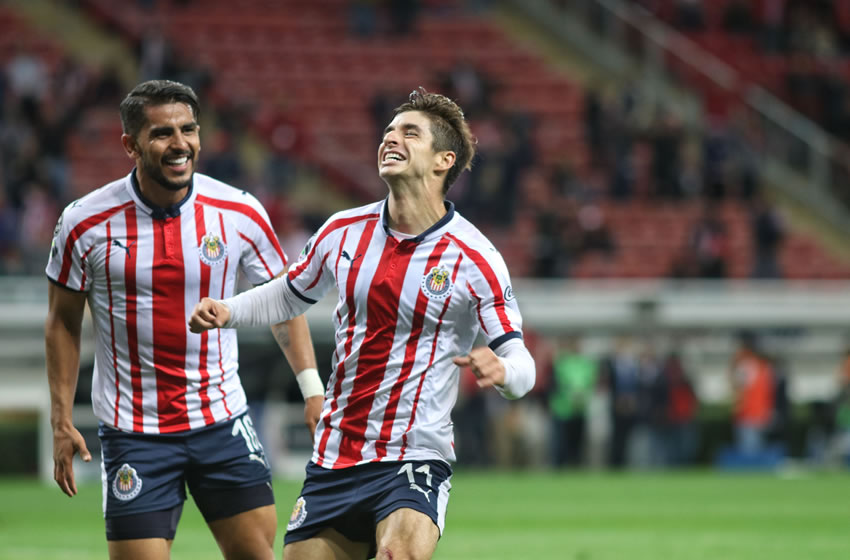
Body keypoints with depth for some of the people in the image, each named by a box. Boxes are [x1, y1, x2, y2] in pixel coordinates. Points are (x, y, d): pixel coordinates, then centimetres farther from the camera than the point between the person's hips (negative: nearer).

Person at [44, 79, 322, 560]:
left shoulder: (240, 213, -5)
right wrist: (62, 420, 1)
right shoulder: (86, 223, -8)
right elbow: (64, 322, 4)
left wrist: (311, 385, -1)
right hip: (133, 429, -2)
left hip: (224, 423, 2)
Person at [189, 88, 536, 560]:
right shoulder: (344, 231, 5)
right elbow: (291, 295, 24)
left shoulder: (474, 258, -8)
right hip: (333, 463, 5)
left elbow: (520, 367, -8)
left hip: (414, 464, -5)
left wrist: (500, 369, -32)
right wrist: (226, 312, 7)